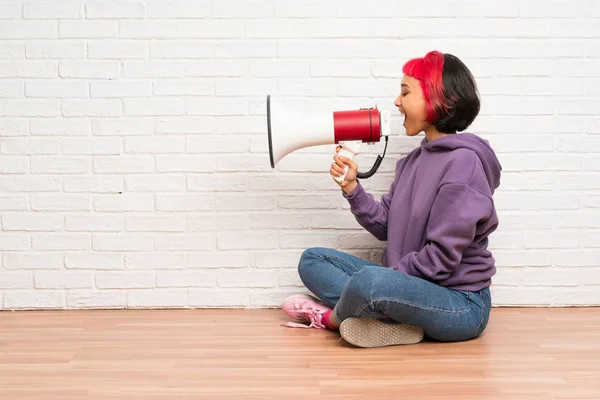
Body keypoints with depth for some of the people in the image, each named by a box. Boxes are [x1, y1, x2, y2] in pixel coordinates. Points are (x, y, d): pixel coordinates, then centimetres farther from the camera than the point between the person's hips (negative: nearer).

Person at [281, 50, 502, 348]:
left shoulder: (463, 161, -17)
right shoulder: (414, 160, 11)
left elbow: (441, 257, -21)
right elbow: (384, 226, 8)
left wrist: (391, 274, -13)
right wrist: (351, 186, -3)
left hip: (460, 304, -9)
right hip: (411, 287, 9)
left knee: (370, 280, -37)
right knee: (312, 260, 8)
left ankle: (331, 317, -3)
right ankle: (393, 319, -12)